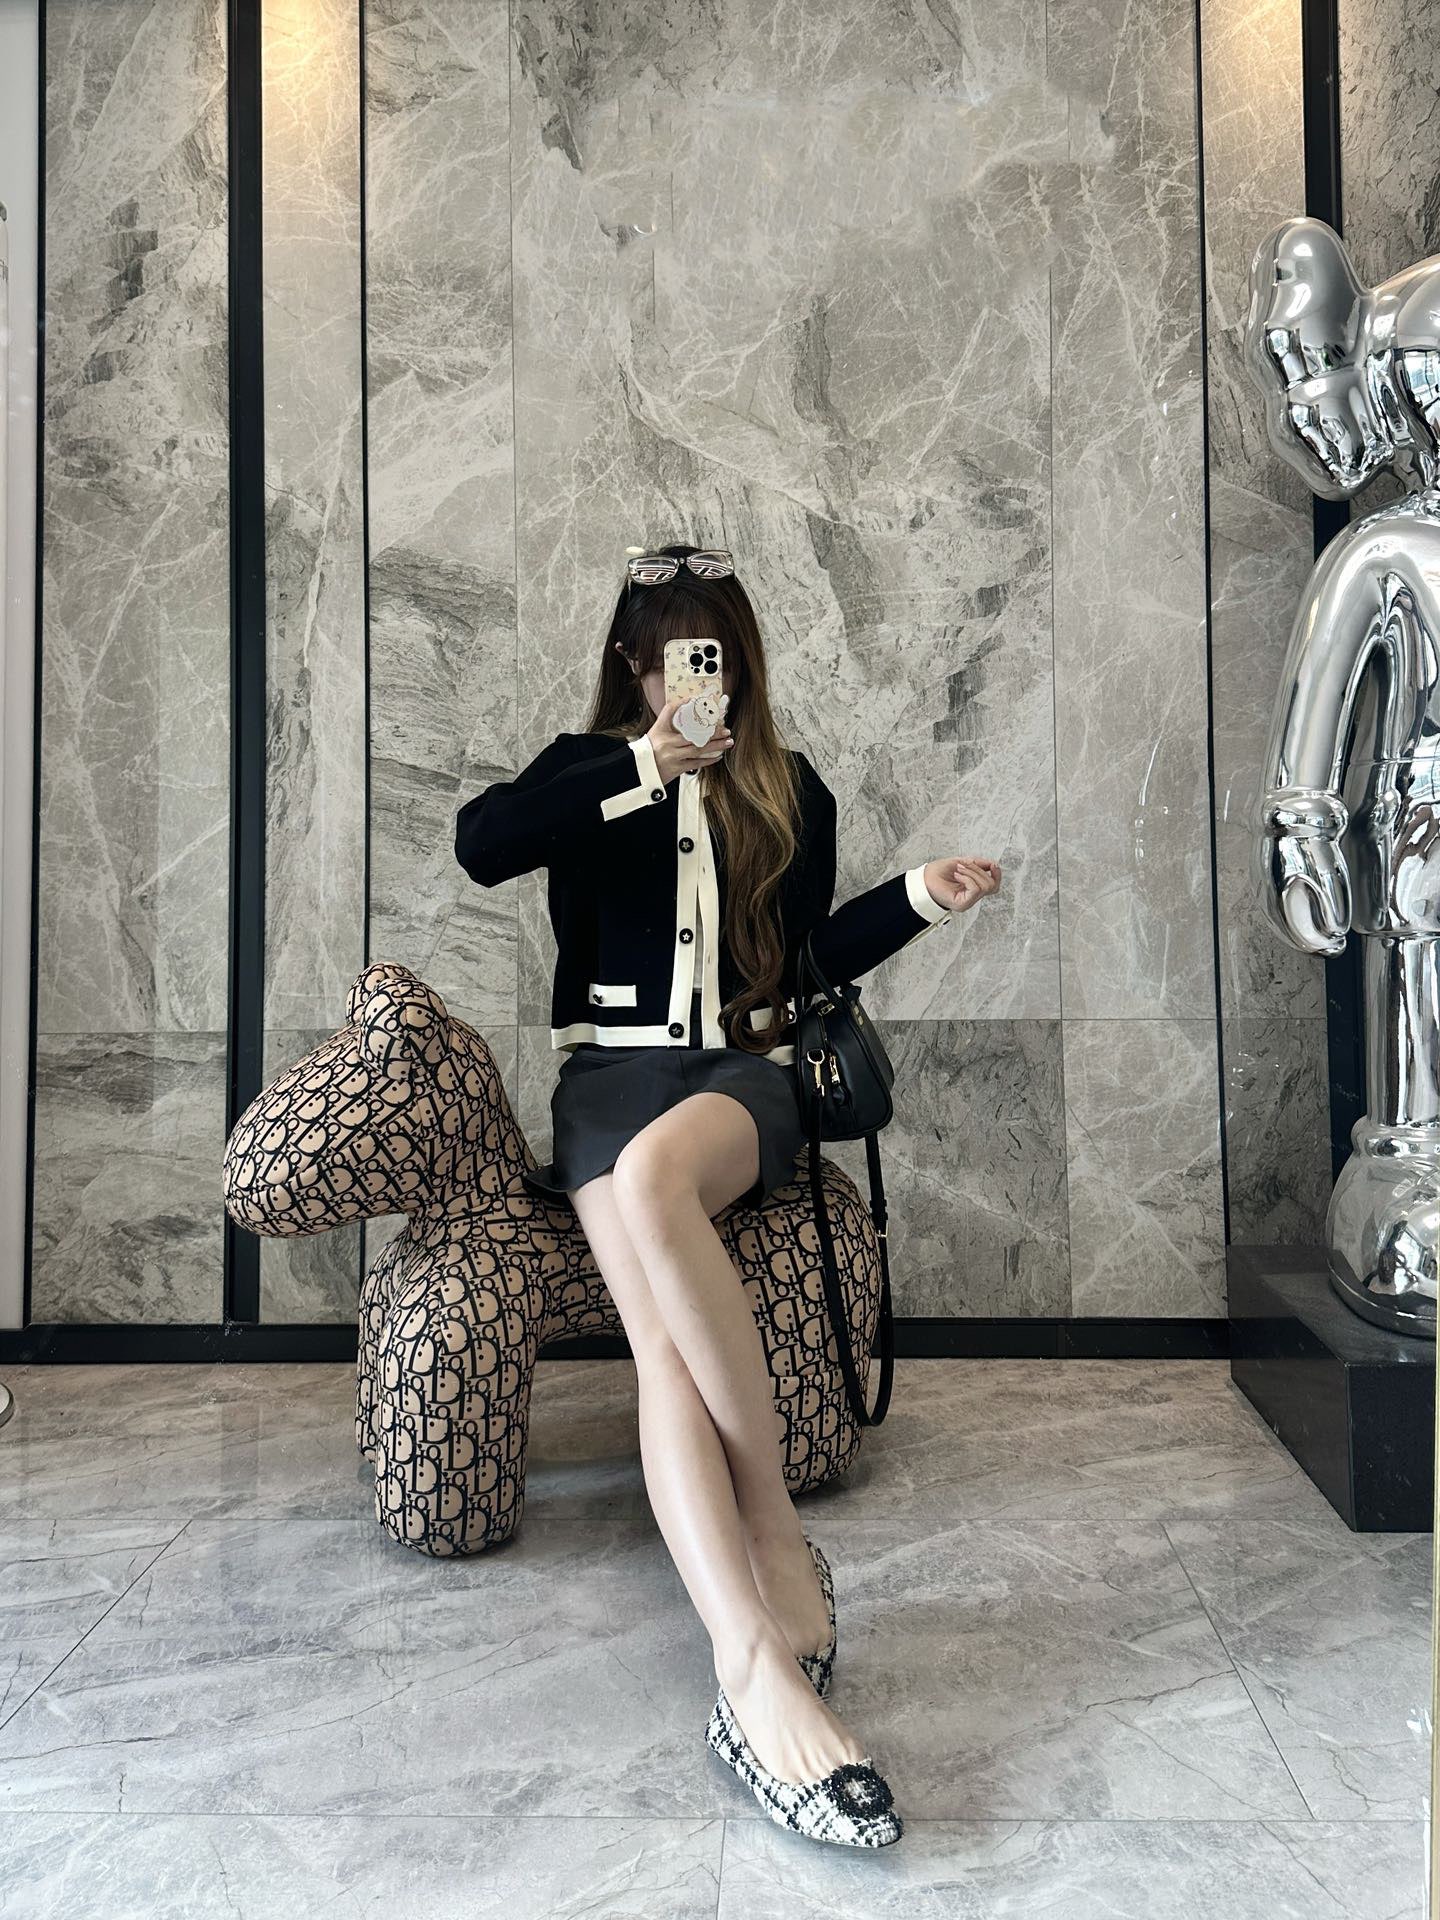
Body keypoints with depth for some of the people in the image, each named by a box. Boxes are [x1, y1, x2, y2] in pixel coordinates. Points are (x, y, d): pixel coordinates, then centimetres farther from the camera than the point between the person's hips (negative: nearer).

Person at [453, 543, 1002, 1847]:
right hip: (610, 1065, 1)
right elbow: (478, 843, -6)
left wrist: (917, 899, 2)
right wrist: (644, 767, -10)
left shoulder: (791, 790, 19)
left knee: (652, 1175, -39)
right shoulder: (588, 768, 15)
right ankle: (761, 1665, -37)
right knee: (662, 1331, -30)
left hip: (744, 1069, -1)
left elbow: (814, 953, 18)